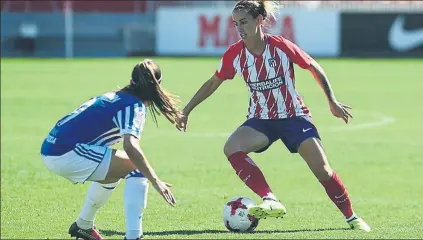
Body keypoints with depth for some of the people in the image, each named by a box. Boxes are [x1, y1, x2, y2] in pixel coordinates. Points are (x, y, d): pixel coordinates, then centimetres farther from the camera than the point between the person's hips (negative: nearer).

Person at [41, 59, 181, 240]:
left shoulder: (114, 96, 19)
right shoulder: (134, 105, -7)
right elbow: (131, 147, -23)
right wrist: (156, 182, -22)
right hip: (69, 153, -9)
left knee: (113, 171, 31)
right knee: (136, 168, -7)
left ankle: (83, 225, 43)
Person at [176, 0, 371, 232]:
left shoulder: (282, 47, -17)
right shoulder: (234, 54, -10)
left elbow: (315, 68, -3)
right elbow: (212, 83, 6)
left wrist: (332, 102, 0)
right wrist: (186, 111, 6)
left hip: (294, 116, -2)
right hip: (260, 120, 2)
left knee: (322, 169, -11)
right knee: (231, 148, -28)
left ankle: (352, 218, 9)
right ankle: (271, 202, -32)